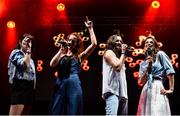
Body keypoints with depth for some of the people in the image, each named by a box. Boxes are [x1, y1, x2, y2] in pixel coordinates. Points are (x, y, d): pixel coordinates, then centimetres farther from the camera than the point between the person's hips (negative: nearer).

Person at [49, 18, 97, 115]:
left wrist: (90, 28, 6)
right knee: (57, 112, 1)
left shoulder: (79, 56, 12)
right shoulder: (61, 55, 18)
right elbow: (52, 64, -1)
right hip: (60, 85, 2)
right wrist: (61, 50, 3)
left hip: (73, 85, -2)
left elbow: (94, 44, 4)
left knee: (72, 112, -3)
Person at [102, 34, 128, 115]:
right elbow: (117, 66, -11)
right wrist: (123, 53, 0)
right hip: (112, 90, -9)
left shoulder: (119, 55, 27)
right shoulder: (109, 52, 6)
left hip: (121, 91, 9)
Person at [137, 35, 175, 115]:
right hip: (146, 91, 5)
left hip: (157, 89, -5)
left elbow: (170, 71, -2)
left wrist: (171, 89, -11)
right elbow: (141, 82, 11)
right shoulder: (143, 63, 21)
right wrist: (148, 66, 1)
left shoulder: (160, 54, 8)